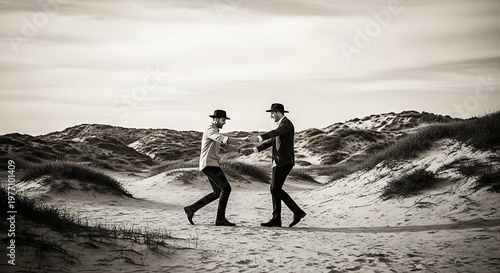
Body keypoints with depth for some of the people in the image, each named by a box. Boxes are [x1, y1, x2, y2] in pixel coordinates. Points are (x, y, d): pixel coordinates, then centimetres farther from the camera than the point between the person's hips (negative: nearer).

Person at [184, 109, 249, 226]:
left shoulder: (215, 132, 23)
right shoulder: (210, 130, -12)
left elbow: (225, 146, 25)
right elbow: (224, 140, -29)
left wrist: (240, 150, 12)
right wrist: (242, 139, -30)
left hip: (211, 165, 11)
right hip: (209, 164, -11)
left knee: (217, 193, 11)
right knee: (226, 188, -12)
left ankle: (191, 209, 13)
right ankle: (220, 218, -10)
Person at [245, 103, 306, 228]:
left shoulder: (287, 123, -9)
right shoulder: (281, 126, 23)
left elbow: (275, 133, -30)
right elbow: (271, 141, 24)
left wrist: (259, 138, -43)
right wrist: (253, 150, 17)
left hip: (285, 162, -10)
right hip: (279, 162, 10)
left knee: (275, 189, -15)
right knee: (275, 189, 7)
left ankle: (297, 212, -12)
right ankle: (276, 219, 7)